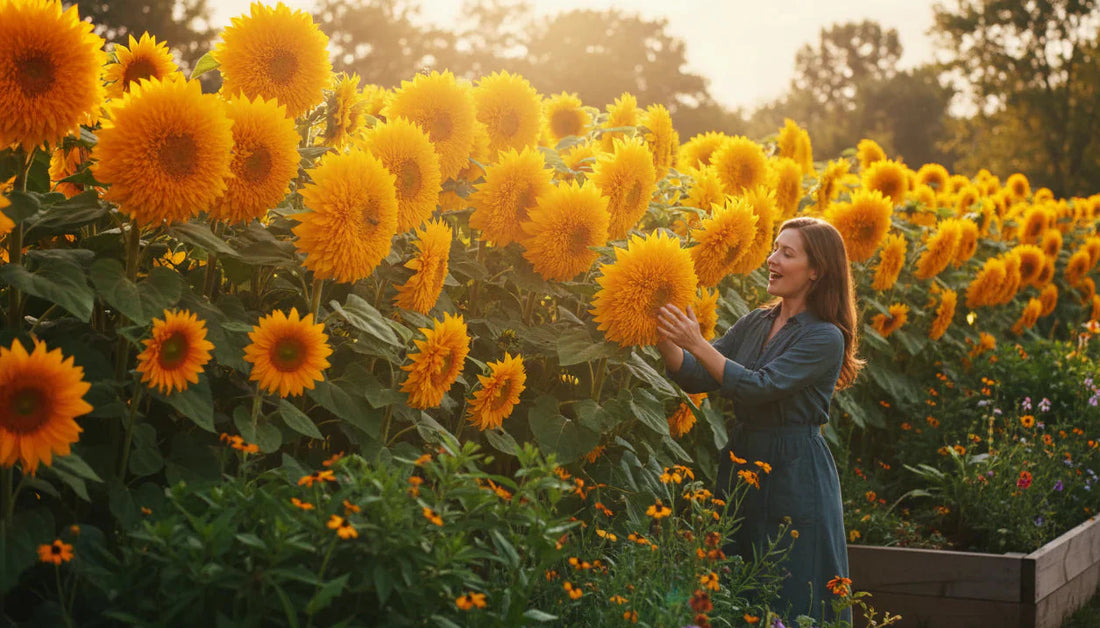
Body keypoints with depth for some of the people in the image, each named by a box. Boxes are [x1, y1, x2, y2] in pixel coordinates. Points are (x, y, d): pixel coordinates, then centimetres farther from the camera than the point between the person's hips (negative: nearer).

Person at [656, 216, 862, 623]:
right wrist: (666, 339, -11)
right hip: (741, 464, 7)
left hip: (795, 477, -7)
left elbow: (760, 386, -21)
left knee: (792, 601, 2)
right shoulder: (756, 323, 10)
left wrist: (697, 344, -23)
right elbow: (696, 378, 5)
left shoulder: (825, 337, -10)